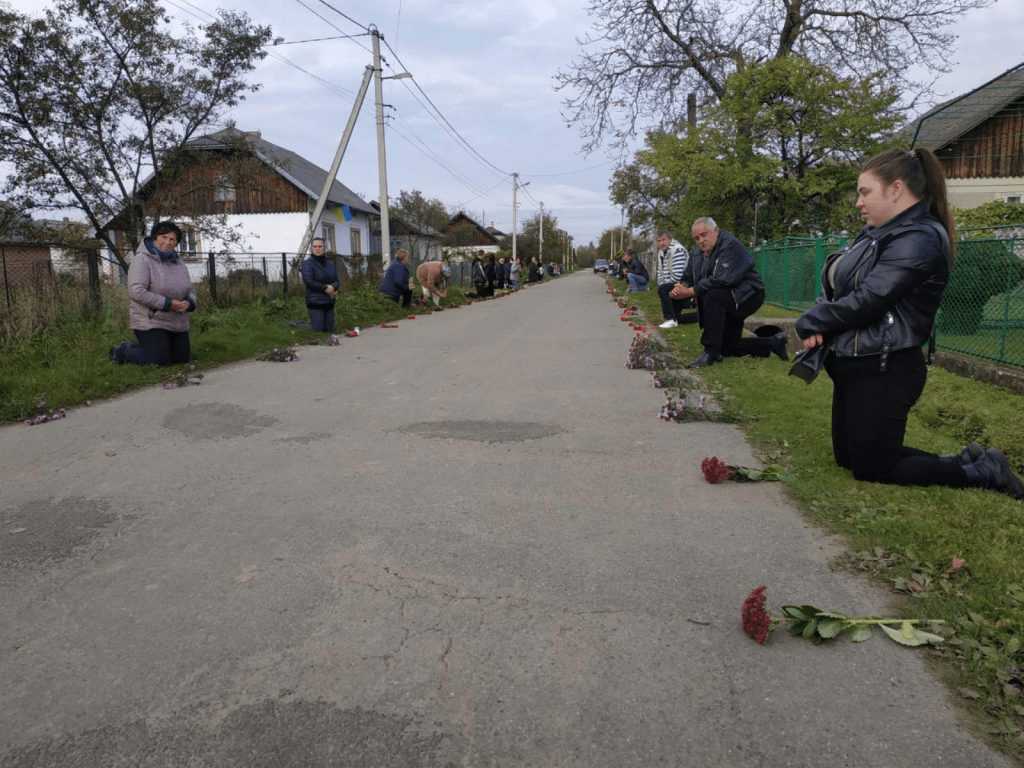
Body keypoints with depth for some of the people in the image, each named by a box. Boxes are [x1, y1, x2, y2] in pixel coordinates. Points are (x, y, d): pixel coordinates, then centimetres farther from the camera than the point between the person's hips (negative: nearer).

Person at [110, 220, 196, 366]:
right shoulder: (142, 260, -12)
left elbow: (190, 290, 16)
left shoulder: (179, 264, 11)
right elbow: (137, 291, -22)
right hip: (150, 321, -8)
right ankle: (119, 352, 14)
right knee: (159, 360, -15)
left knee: (182, 358, 11)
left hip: (178, 324, 8)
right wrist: (167, 304, -23)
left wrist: (188, 303, -9)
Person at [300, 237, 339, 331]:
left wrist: (333, 287, -13)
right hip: (315, 301, -6)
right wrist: (325, 289, -16)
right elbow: (309, 282, -14)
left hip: (329, 301, 6)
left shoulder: (330, 263, 13)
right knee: (317, 329, -6)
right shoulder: (307, 263, -4)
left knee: (329, 329, 7)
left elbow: (336, 280, 12)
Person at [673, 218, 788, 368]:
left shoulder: (730, 245, -20)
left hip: (747, 295, -9)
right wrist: (682, 287, -22)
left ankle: (711, 353, -35)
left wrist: (691, 292, -32)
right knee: (727, 348, 12)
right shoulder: (697, 254, 6)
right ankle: (774, 343, 29)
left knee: (712, 296, -37)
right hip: (728, 303, 9)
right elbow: (688, 278, 3)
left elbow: (723, 280, -32)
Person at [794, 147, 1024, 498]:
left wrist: (809, 323, -11)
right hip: (854, 366, 10)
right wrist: (818, 326, -10)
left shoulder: (918, 240, -18)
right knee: (846, 457, 18)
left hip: (884, 373, -10)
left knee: (871, 469, 1)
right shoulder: (879, 233, 11)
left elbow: (865, 301, -25)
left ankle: (983, 471, 15)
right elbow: (836, 289, 11)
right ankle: (964, 461, 26)